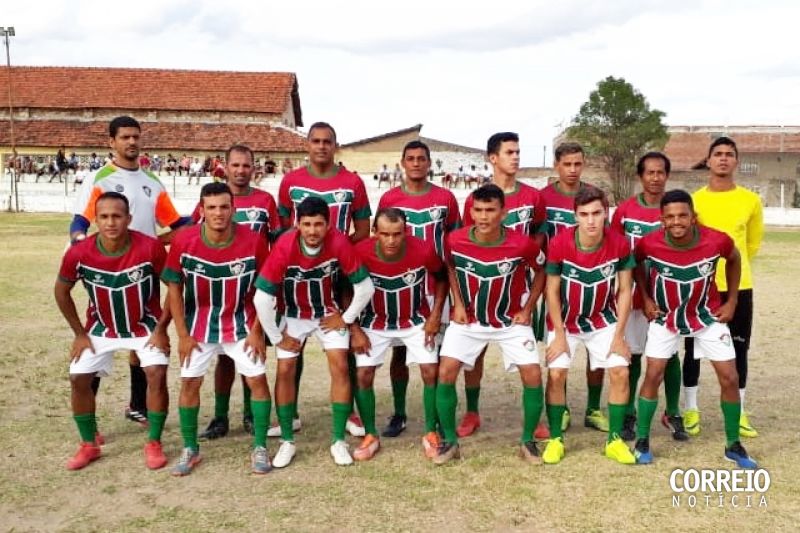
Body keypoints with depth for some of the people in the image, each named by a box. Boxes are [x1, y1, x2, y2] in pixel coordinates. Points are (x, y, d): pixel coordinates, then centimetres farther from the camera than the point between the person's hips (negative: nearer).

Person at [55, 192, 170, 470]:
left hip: (145, 325, -2)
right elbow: (61, 291, -3)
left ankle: (154, 444, 2)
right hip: (101, 328, 2)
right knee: (78, 379, -4)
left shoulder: (150, 248, -27)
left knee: (157, 374, -16)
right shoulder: (79, 253, -22)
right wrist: (79, 333, -2)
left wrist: (161, 329, -13)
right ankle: (89, 445, 15)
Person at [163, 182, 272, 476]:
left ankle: (260, 448, 12)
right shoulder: (184, 240, -17)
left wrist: (257, 331, -9)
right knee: (189, 382, 1)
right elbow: (175, 288, -6)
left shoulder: (253, 241, -19)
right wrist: (182, 334, -8)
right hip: (199, 324, 1)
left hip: (241, 324, 0)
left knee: (257, 379, -3)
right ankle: (190, 449, 19)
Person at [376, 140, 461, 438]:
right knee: (399, 351, 6)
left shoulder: (445, 198, 1)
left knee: (435, 351, 3)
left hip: (435, 286, 0)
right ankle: (398, 415, 16)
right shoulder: (388, 199, 1)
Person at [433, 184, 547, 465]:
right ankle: (450, 441, 5)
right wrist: (457, 304, -3)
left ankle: (528, 441, 12)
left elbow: (541, 270, -1)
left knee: (533, 374, -10)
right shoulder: (455, 240, -19)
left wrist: (527, 309, -4)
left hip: (511, 320, 0)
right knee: (446, 371, -12)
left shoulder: (522, 244, -22)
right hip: (468, 319, 1)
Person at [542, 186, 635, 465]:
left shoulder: (619, 244, -19)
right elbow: (552, 291, -13)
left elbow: (624, 291, -9)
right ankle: (555, 439, 4)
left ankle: (614, 440, 8)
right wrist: (560, 335, -13)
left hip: (603, 320, 2)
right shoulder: (559, 244, -24)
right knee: (556, 373, -12)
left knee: (620, 372, -8)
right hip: (565, 321, -1)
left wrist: (619, 335, -10)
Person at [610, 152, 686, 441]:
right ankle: (629, 415, 15)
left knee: (670, 354, 6)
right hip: (634, 294, 0)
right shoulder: (624, 210, -2)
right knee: (633, 354, 5)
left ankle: (672, 415, 17)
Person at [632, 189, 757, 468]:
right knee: (653, 375, -6)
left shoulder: (717, 240, -25)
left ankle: (733, 445, 19)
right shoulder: (650, 244, -25)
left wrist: (732, 302, 0)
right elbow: (637, 263, 0)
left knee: (729, 378, 1)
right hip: (665, 315, -1)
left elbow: (734, 260, 0)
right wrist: (646, 298, -4)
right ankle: (642, 441, 10)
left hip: (708, 315, 1)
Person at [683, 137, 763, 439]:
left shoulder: (750, 200, 1)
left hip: (738, 286, 1)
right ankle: (690, 409, 17)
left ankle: (739, 413, 19)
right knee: (693, 348, 5)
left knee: (738, 349, 7)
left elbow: (753, 242, 14)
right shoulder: (694, 199, -2)